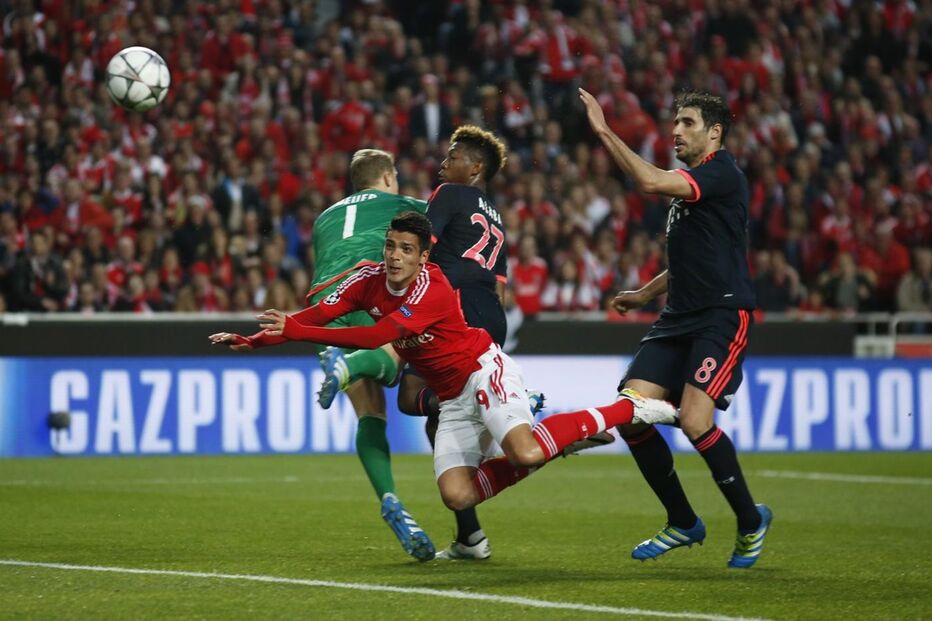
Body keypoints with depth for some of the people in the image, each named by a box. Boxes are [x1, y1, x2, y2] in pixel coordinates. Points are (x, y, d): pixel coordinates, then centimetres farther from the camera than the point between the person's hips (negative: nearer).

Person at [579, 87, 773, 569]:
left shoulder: (723, 174, -10)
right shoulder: (686, 185, 20)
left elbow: (649, 181, -25)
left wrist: (604, 132, -19)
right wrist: (645, 293, 25)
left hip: (722, 317, -9)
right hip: (678, 318, 9)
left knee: (694, 421, -22)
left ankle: (750, 521, 0)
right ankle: (682, 524, 9)